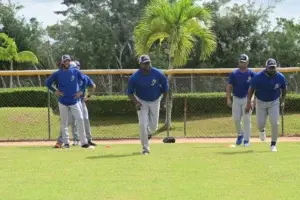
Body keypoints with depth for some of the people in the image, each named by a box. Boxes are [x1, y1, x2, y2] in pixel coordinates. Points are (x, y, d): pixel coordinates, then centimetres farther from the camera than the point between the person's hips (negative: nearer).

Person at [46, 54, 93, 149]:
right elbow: (48, 83, 6)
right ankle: (66, 142, 14)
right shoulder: (57, 74, -3)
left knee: (80, 120, -9)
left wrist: (81, 91, 3)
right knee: (64, 123, 5)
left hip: (75, 101, 0)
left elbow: (84, 80, 11)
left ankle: (84, 142, -7)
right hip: (63, 102, 0)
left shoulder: (75, 72, -1)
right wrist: (55, 91, -3)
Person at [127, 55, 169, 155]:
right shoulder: (134, 77, -22)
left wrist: (164, 100, -1)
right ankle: (145, 148, -2)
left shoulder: (158, 74, -20)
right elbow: (130, 92, -10)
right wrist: (136, 103, -25)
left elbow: (165, 85, -2)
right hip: (142, 101, -1)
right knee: (143, 124, -13)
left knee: (154, 126, 5)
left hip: (155, 101, 2)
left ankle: (148, 133, 43)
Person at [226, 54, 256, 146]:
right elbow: (229, 87, 2)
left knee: (247, 120, -5)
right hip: (236, 99, 2)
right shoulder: (234, 74, 2)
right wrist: (228, 99, -8)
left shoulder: (251, 74, -2)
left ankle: (246, 140, 1)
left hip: (247, 98, -2)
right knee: (236, 119, 0)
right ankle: (240, 134, 26)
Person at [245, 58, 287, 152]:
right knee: (260, 124, 0)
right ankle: (262, 130, 40)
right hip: (261, 102, -1)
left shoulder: (280, 77, -15)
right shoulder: (258, 77, -22)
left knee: (275, 123, -12)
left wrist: (282, 101, 4)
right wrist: (249, 103, -16)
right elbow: (251, 89, -11)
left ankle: (273, 144, 3)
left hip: (274, 102, 1)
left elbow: (284, 89, 5)